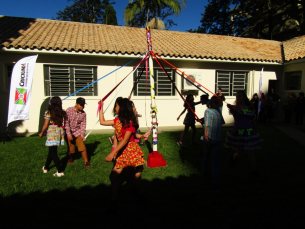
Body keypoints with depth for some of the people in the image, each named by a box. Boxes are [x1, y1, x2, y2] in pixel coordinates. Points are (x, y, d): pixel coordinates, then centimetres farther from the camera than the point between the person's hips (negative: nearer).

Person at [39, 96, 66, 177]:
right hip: (59, 132, 6)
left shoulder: (48, 113, -9)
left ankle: (60, 171, -1)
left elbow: (45, 125, -6)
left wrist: (41, 133, 9)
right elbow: (62, 124, 1)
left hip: (52, 134, -5)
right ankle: (46, 167, 39)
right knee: (52, 151, 20)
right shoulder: (62, 113, 3)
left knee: (53, 153, 2)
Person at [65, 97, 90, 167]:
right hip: (69, 132, -1)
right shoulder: (69, 110, -15)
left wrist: (82, 134, -13)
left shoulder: (83, 113, -8)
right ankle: (70, 158, 43)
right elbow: (66, 123, -14)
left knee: (82, 147, -9)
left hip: (78, 132, 1)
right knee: (71, 148, 10)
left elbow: (83, 124, -4)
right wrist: (69, 134, -16)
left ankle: (86, 161, 8)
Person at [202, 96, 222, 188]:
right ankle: (215, 182, 2)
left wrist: (205, 132, -23)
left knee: (206, 154, 25)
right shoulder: (219, 112, 1)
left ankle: (204, 170, 41)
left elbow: (207, 120, -16)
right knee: (215, 159, 2)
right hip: (217, 139, 0)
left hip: (208, 137, 1)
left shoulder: (208, 110, -1)